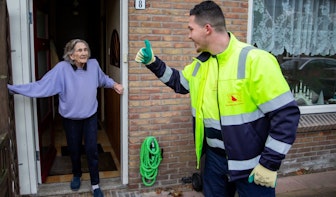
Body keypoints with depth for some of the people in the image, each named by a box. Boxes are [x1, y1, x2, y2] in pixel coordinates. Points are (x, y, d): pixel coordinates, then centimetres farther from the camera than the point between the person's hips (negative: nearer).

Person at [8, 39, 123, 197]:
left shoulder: (94, 64, -11)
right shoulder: (62, 68, -21)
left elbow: (103, 79, 13)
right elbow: (40, 86, -23)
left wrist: (114, 84, -1)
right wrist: (11, 88, -27)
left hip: (90, 117, 1)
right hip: (71, 119, -1)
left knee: (91, 150, 2)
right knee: (74, 150, 16)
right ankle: (76, 175, 45)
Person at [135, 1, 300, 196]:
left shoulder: (255, 60, -20)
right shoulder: (201, 63, 3)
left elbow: (286, 113, -19)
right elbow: (180, 82, 23)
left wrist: (270, 163, -17)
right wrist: (153, 62, 12)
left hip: (251, 164, -6)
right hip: (214, 157, 7)